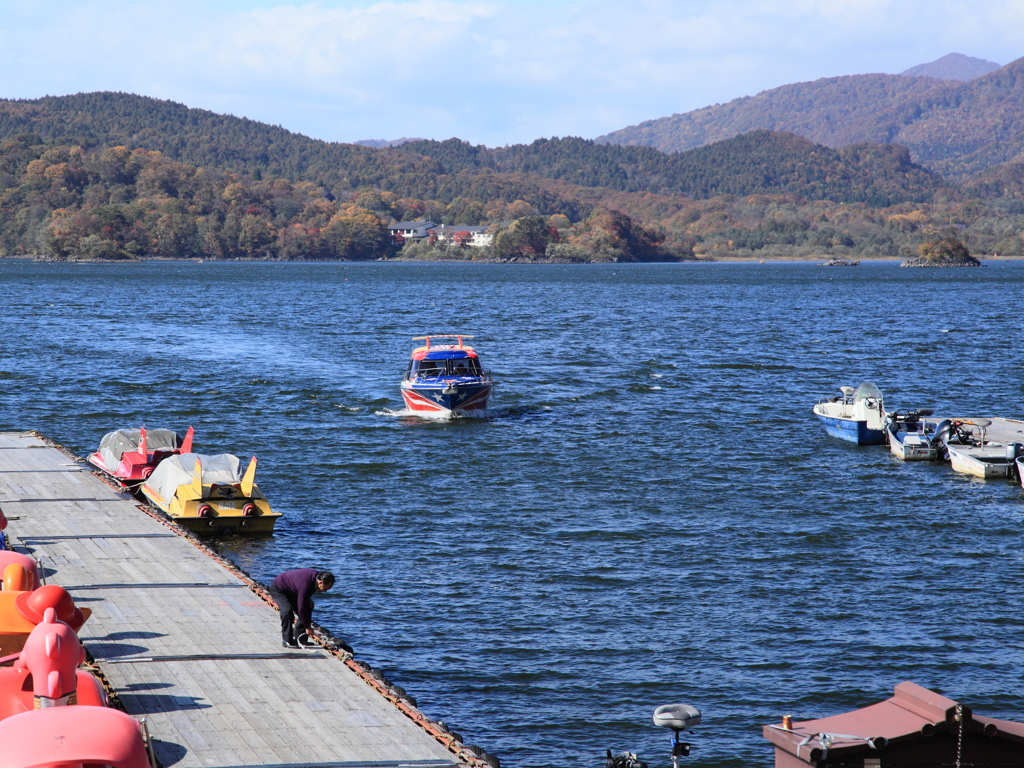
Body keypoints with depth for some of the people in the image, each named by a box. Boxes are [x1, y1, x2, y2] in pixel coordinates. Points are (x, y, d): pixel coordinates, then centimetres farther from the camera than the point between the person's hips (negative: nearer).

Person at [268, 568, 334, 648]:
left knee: (307, 608, 3)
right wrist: (307, 627, -29)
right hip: (278, 589, -9)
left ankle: (298, 638, 8)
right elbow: (301, 608, -35)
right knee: (287, 610, -29)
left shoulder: (317, 576, -13)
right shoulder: (305, 585, -40)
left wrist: (308, 599, -5)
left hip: (290, 590, 9)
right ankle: (287, 640, -20)